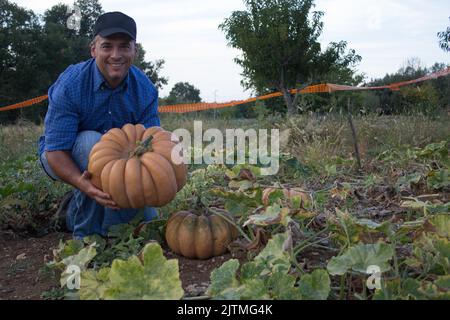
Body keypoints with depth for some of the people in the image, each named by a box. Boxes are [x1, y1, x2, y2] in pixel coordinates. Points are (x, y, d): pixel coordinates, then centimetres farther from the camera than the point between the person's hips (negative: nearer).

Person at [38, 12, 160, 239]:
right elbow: (55, 150, -30)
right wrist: (83, 184, -50)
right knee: (92, 142, -37)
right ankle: (85, 232, -22)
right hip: (65, 159, -4)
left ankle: (76, 208, 17)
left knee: (147, 219, -6)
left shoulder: (145, 90, -15)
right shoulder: (70, 84, -27)